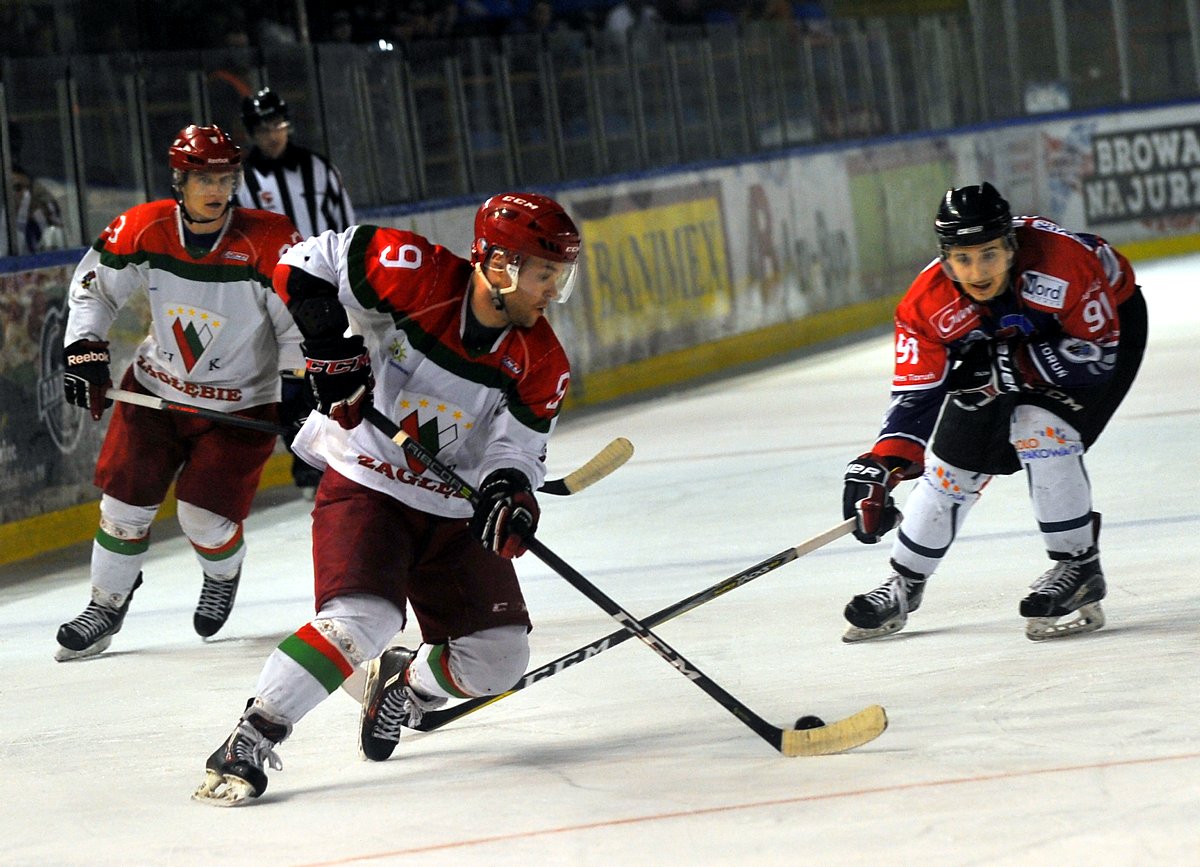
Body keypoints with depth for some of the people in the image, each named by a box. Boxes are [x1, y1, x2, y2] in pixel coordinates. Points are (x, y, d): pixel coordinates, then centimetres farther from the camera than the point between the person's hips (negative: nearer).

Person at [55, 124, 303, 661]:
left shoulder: (269, 242, -21)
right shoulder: (143, 230, -13)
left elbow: (303, 324, -15)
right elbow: (93, 288, 2)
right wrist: (85, 351, -6)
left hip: (240, 405, -3)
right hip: (156, 390, 3)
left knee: (205, 516, -8)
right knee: (125, 501, 1)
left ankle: (223, 578, 27)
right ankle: (106, 606, 22)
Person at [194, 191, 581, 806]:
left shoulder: (541, 363, -7)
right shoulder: (419, 277, -21)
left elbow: (517, 449, -8)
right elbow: (306, 264, -14)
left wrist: (508, 491, -30)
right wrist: (332, 346, -22)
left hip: (453, 512, 5)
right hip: (363, 484, -5)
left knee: (497, 661, 1)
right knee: (361, 620, -28)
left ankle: (404, 685, 33)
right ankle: (247, 745, -20)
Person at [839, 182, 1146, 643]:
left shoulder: (1065, 261, -40)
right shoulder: (927, 306, -28)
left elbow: (1099, 353, -32)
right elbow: (916, 395, -23)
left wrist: (1009, 366, -37)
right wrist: (879, 467, -36)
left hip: (1108, 322, -5)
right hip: (1006, 343, 5)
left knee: (1038, 428, -26)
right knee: (955, 454, 1)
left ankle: (1079, 566, -10)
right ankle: (905, 583, 20)